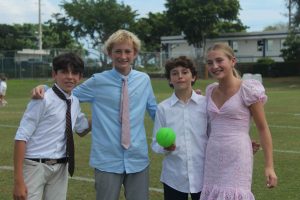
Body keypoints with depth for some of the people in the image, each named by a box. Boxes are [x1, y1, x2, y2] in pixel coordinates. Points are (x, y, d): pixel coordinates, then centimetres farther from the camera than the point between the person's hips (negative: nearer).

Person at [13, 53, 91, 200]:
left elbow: (82, 130, 27)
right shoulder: (43, 100, -14)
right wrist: (18, 180, -21)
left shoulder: (75, 102, 8)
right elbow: (21, 138, -17)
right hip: (35, 166, -6)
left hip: (60, 168, 7)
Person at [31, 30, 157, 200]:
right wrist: (44, 89, -11)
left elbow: (154, 111, 16)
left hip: (138, 159, 3)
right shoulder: (98, 82, -4)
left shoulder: (144, 80, 4)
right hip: (108, 160, -2)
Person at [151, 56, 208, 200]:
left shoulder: (206, 104, -3)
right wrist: (165, 147, -20)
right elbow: (156, 144, 0)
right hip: (174, 177, 0)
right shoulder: (163, 108, -2)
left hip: (203, 176, 0)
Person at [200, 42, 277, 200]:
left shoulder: (248, 89, -8)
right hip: (212, 159, 5)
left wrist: (269, 166, -9)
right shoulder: (210, 91, 8)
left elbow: (263, 129, -6)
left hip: (237, 159, -5)